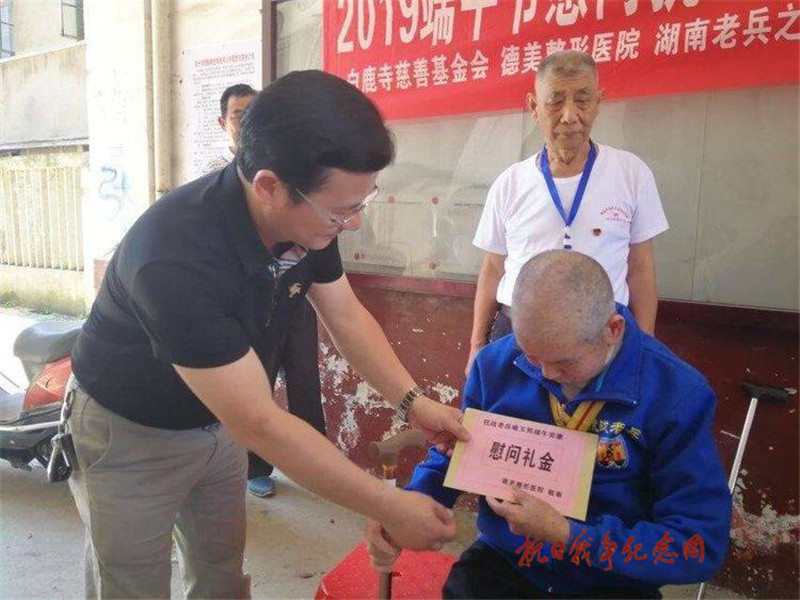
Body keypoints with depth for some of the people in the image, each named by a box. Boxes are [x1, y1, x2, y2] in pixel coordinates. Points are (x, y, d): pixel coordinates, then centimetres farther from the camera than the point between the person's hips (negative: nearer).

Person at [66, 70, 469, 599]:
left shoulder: (305, 216, -16)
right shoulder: (177, 258, -38)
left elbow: (346, 314, -2)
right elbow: (260, 424, -36)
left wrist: (412, 401, -12)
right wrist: (390, 508, -29)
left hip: (219, 421, 6)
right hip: (132, 435, -5)